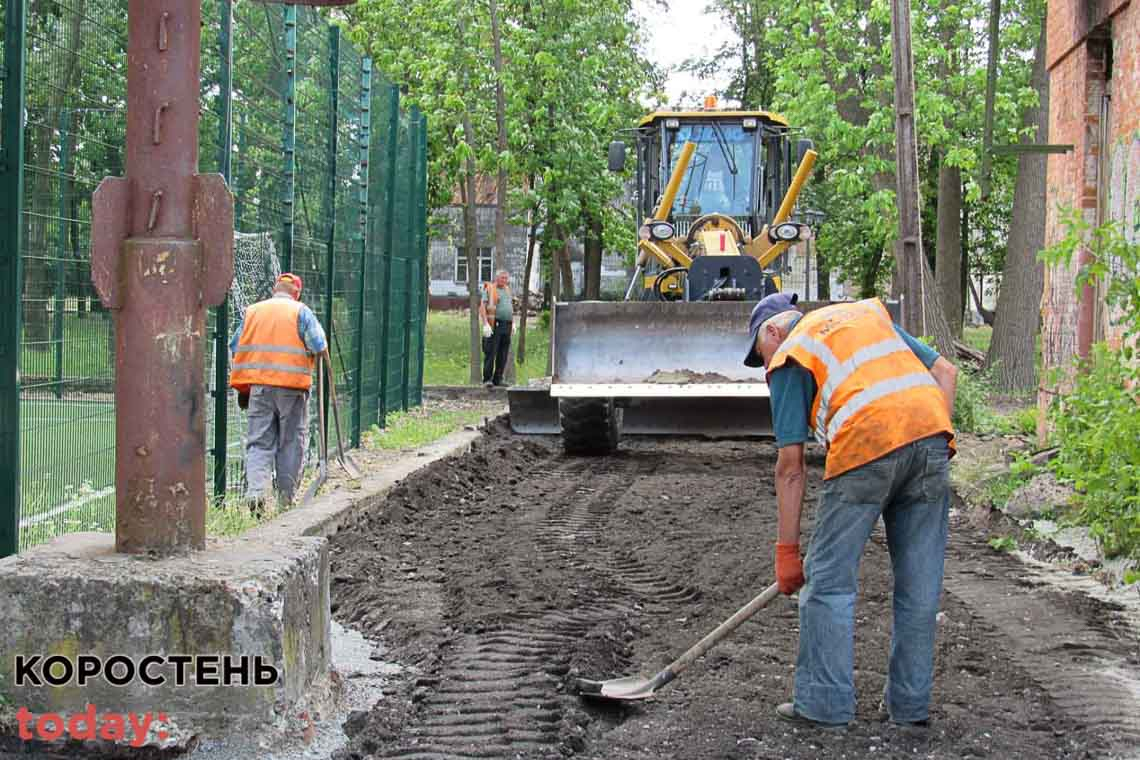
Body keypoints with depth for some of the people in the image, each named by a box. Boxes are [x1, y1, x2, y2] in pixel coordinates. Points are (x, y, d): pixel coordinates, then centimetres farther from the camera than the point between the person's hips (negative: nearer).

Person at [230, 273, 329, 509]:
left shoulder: (252, 311, 11)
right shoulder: (301, 311, 0)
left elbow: (236, 349, 11)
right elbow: (320, 347, -8)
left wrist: (242, 388, 19)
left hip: (258, 386, 3)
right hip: (292, 386, -3)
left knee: (259, 442, 4)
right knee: (291, 443, 8)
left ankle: (255, 492, -14)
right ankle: (286, 496, 13)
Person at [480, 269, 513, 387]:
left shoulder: (507, 289, 19)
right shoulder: (489, 289, -2)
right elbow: (482, 307, -9)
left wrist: (513, 323, 23)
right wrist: (486, 324, -19)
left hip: (507, 326, 7)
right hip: (494, 325, -6)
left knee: (503, 356, 6)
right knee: (490, 353, -7)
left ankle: (498, 379, 11)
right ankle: (487, 379, -5)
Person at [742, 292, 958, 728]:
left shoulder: (788, 359, 13)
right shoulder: (870, 312, 29)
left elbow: (791, 467, 7)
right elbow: (945, 371, 20)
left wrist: (786, 550, 10)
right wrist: (934, 444, 17)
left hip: (866, 446, -5)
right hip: (931, 435, 6)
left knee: (829, 579, 7)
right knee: (919, 583, 12)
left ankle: (826, 702, 10)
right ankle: (910, 704, 20)